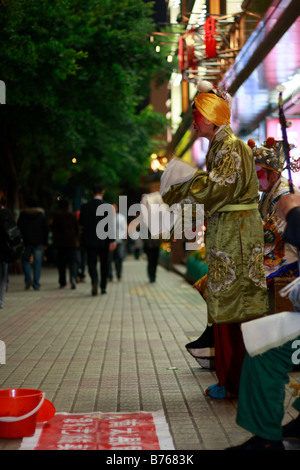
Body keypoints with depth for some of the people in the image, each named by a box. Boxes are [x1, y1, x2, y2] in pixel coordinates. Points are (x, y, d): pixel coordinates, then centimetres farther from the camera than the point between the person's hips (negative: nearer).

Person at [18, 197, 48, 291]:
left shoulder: (23, 215, 1)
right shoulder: (41, 215, 4)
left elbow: (19, 229, 2)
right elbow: (46, 229, 4)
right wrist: (45, 242, 8)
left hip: (26, 241, -1)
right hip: (39, 242, 1)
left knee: (25, 260, 13)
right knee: (37, 262, 2)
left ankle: (28, 279, -8)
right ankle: (36, 284, -1)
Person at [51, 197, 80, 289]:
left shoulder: (56, 215, -2)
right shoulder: (73, 215, 1)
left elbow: (54, 228, -2)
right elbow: (77, 228, 4)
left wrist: (54, 240, 7)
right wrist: (77, 240, 11)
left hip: (60, 242, 0)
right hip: (72, 242, 0)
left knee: (61, 262, 10)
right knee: (72, 261, 0)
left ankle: (62, 282, 14)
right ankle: (73, 278, -24)